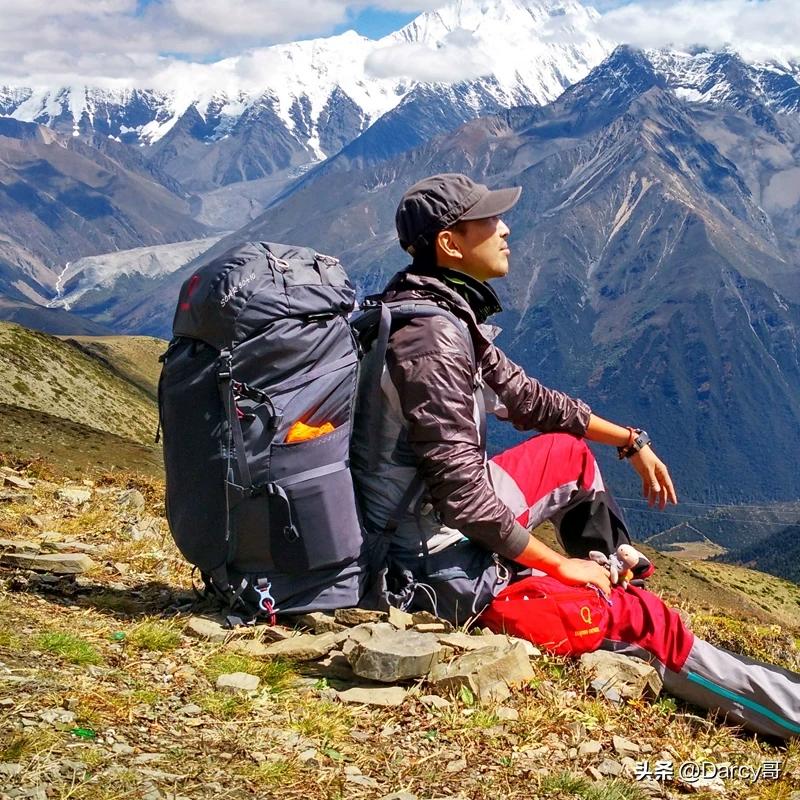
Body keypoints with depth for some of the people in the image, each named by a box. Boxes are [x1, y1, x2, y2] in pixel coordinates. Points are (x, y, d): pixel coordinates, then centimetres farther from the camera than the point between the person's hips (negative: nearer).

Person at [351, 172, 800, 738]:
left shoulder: (443, 313, 5)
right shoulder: (431, 335, -26)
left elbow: (523, 395, 16)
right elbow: (462, 489, -28)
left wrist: (631, 442, 18)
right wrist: (560, 565, -16)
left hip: (441, 522, 10)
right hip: (440, 570, -10)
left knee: (571, 453, 23)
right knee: (642, 620, -11)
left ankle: (614, 581, 33)